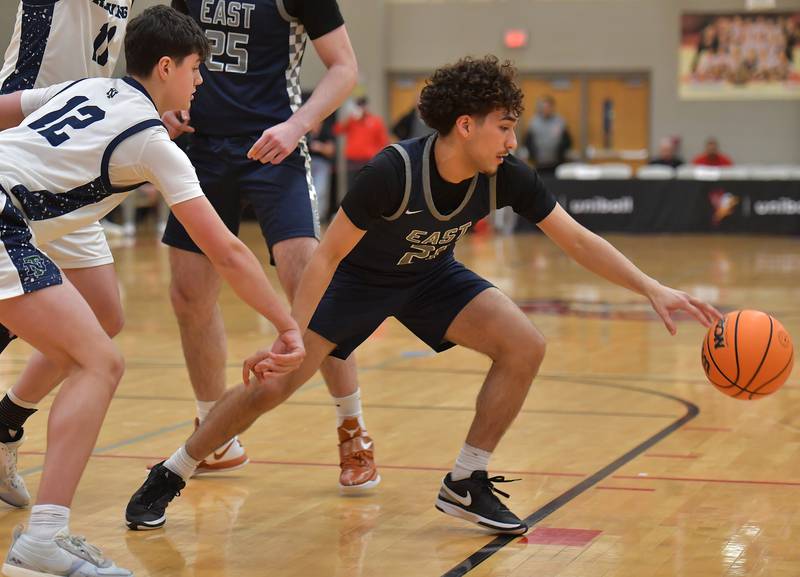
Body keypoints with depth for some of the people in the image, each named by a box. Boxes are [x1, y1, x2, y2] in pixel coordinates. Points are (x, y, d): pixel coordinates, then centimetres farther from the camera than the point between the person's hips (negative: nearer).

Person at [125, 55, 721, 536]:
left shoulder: (507, 178, -22)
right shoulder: (393, 172, -35)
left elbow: (577, 239, -14)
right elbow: (327, 256, -27)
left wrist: (653, 288, -22)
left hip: (432, 278, 4)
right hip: (358, 278, -4)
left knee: (525, 346, -16)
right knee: (270, 382, -13)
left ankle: (466, 483, -2)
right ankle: (168, 477, 9)